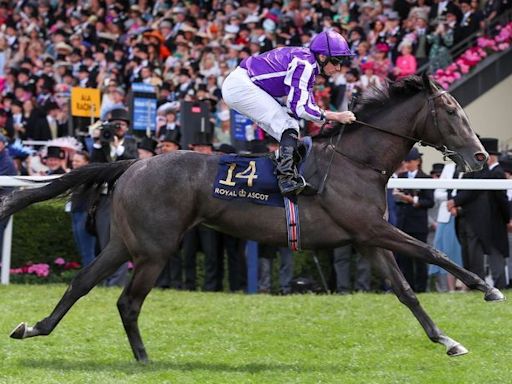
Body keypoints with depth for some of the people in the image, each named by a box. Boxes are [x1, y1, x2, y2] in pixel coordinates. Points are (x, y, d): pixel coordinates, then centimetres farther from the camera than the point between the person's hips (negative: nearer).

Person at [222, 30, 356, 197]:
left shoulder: (308, 65, 13)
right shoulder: (303, 64, -18)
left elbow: (308, 104, 16)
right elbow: (299, 107, -21)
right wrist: (336, 117, -16)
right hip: (240, 87, -10)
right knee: (288, 126, -15)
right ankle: (287, 179, -24)